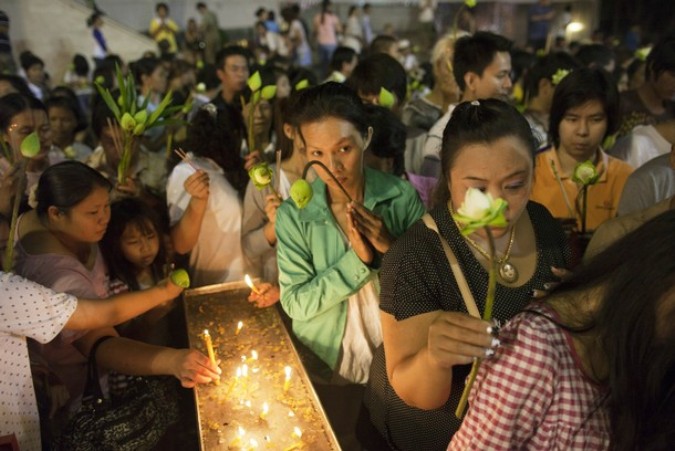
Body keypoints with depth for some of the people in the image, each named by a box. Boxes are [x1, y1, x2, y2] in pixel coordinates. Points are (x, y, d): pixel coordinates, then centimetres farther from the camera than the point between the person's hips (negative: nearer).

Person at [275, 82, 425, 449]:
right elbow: (296, 304, -19)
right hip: (327, 363, 0)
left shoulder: (402, 197, -15)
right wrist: (357, 258, -30)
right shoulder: (294, 214, -18)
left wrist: (392, 248, -28)